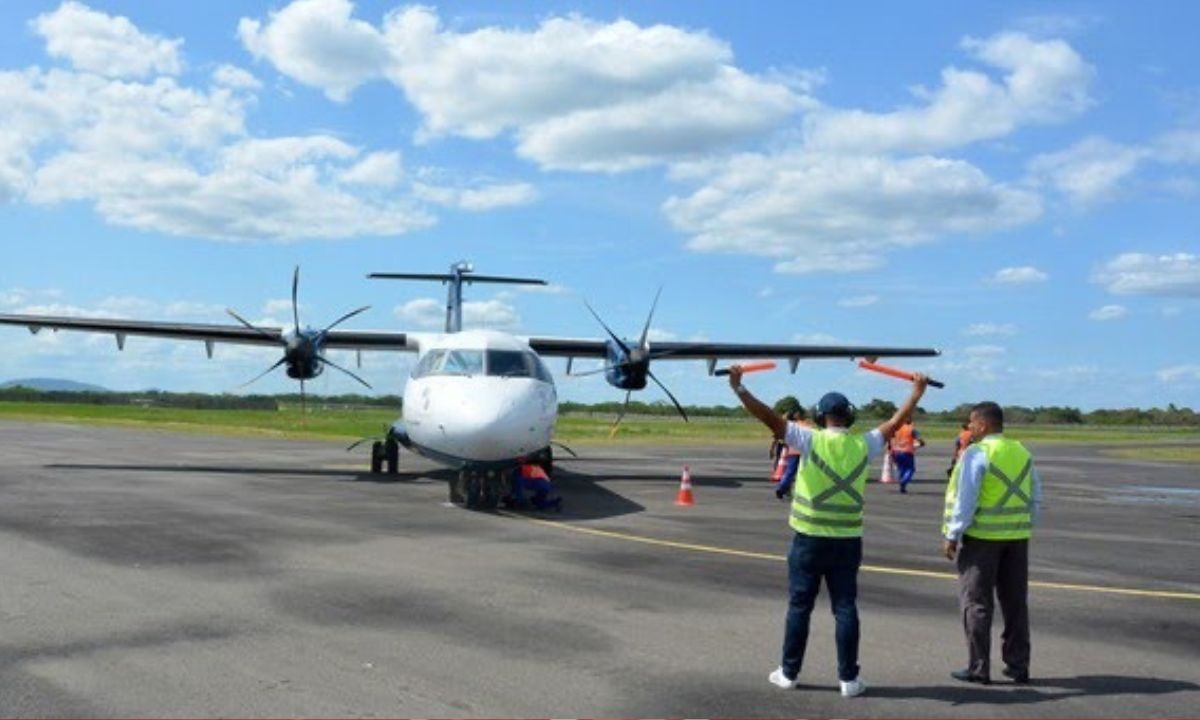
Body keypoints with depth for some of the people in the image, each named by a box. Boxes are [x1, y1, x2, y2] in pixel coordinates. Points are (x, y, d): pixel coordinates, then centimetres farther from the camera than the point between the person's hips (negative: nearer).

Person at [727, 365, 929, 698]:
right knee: (845, 608, 6)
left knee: (799, 606, 7)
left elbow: (770, 418, -13)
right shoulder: (863, 444, 0)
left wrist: (739, 388, -11)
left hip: (809, 539, -2)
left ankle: (789, 672, 15)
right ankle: (848, 678, 8)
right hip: (847, 541, 2)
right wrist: (917, 392, 27)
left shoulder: (811, 440, -8)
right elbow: (894, 423, 14)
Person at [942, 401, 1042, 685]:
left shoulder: (976, 453, -12)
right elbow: (1036, 499, 13)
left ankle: (978, 668, 5)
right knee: (1015, 602, 13)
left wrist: (951, 536, -10)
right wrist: (1025, 527, 19)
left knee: (976, 602, 3)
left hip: (981, 536, -6)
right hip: (1017, 538, 6)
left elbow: (964, 500, -15)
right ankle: (1018, 666, 19)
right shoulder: (1022, 453, 10)